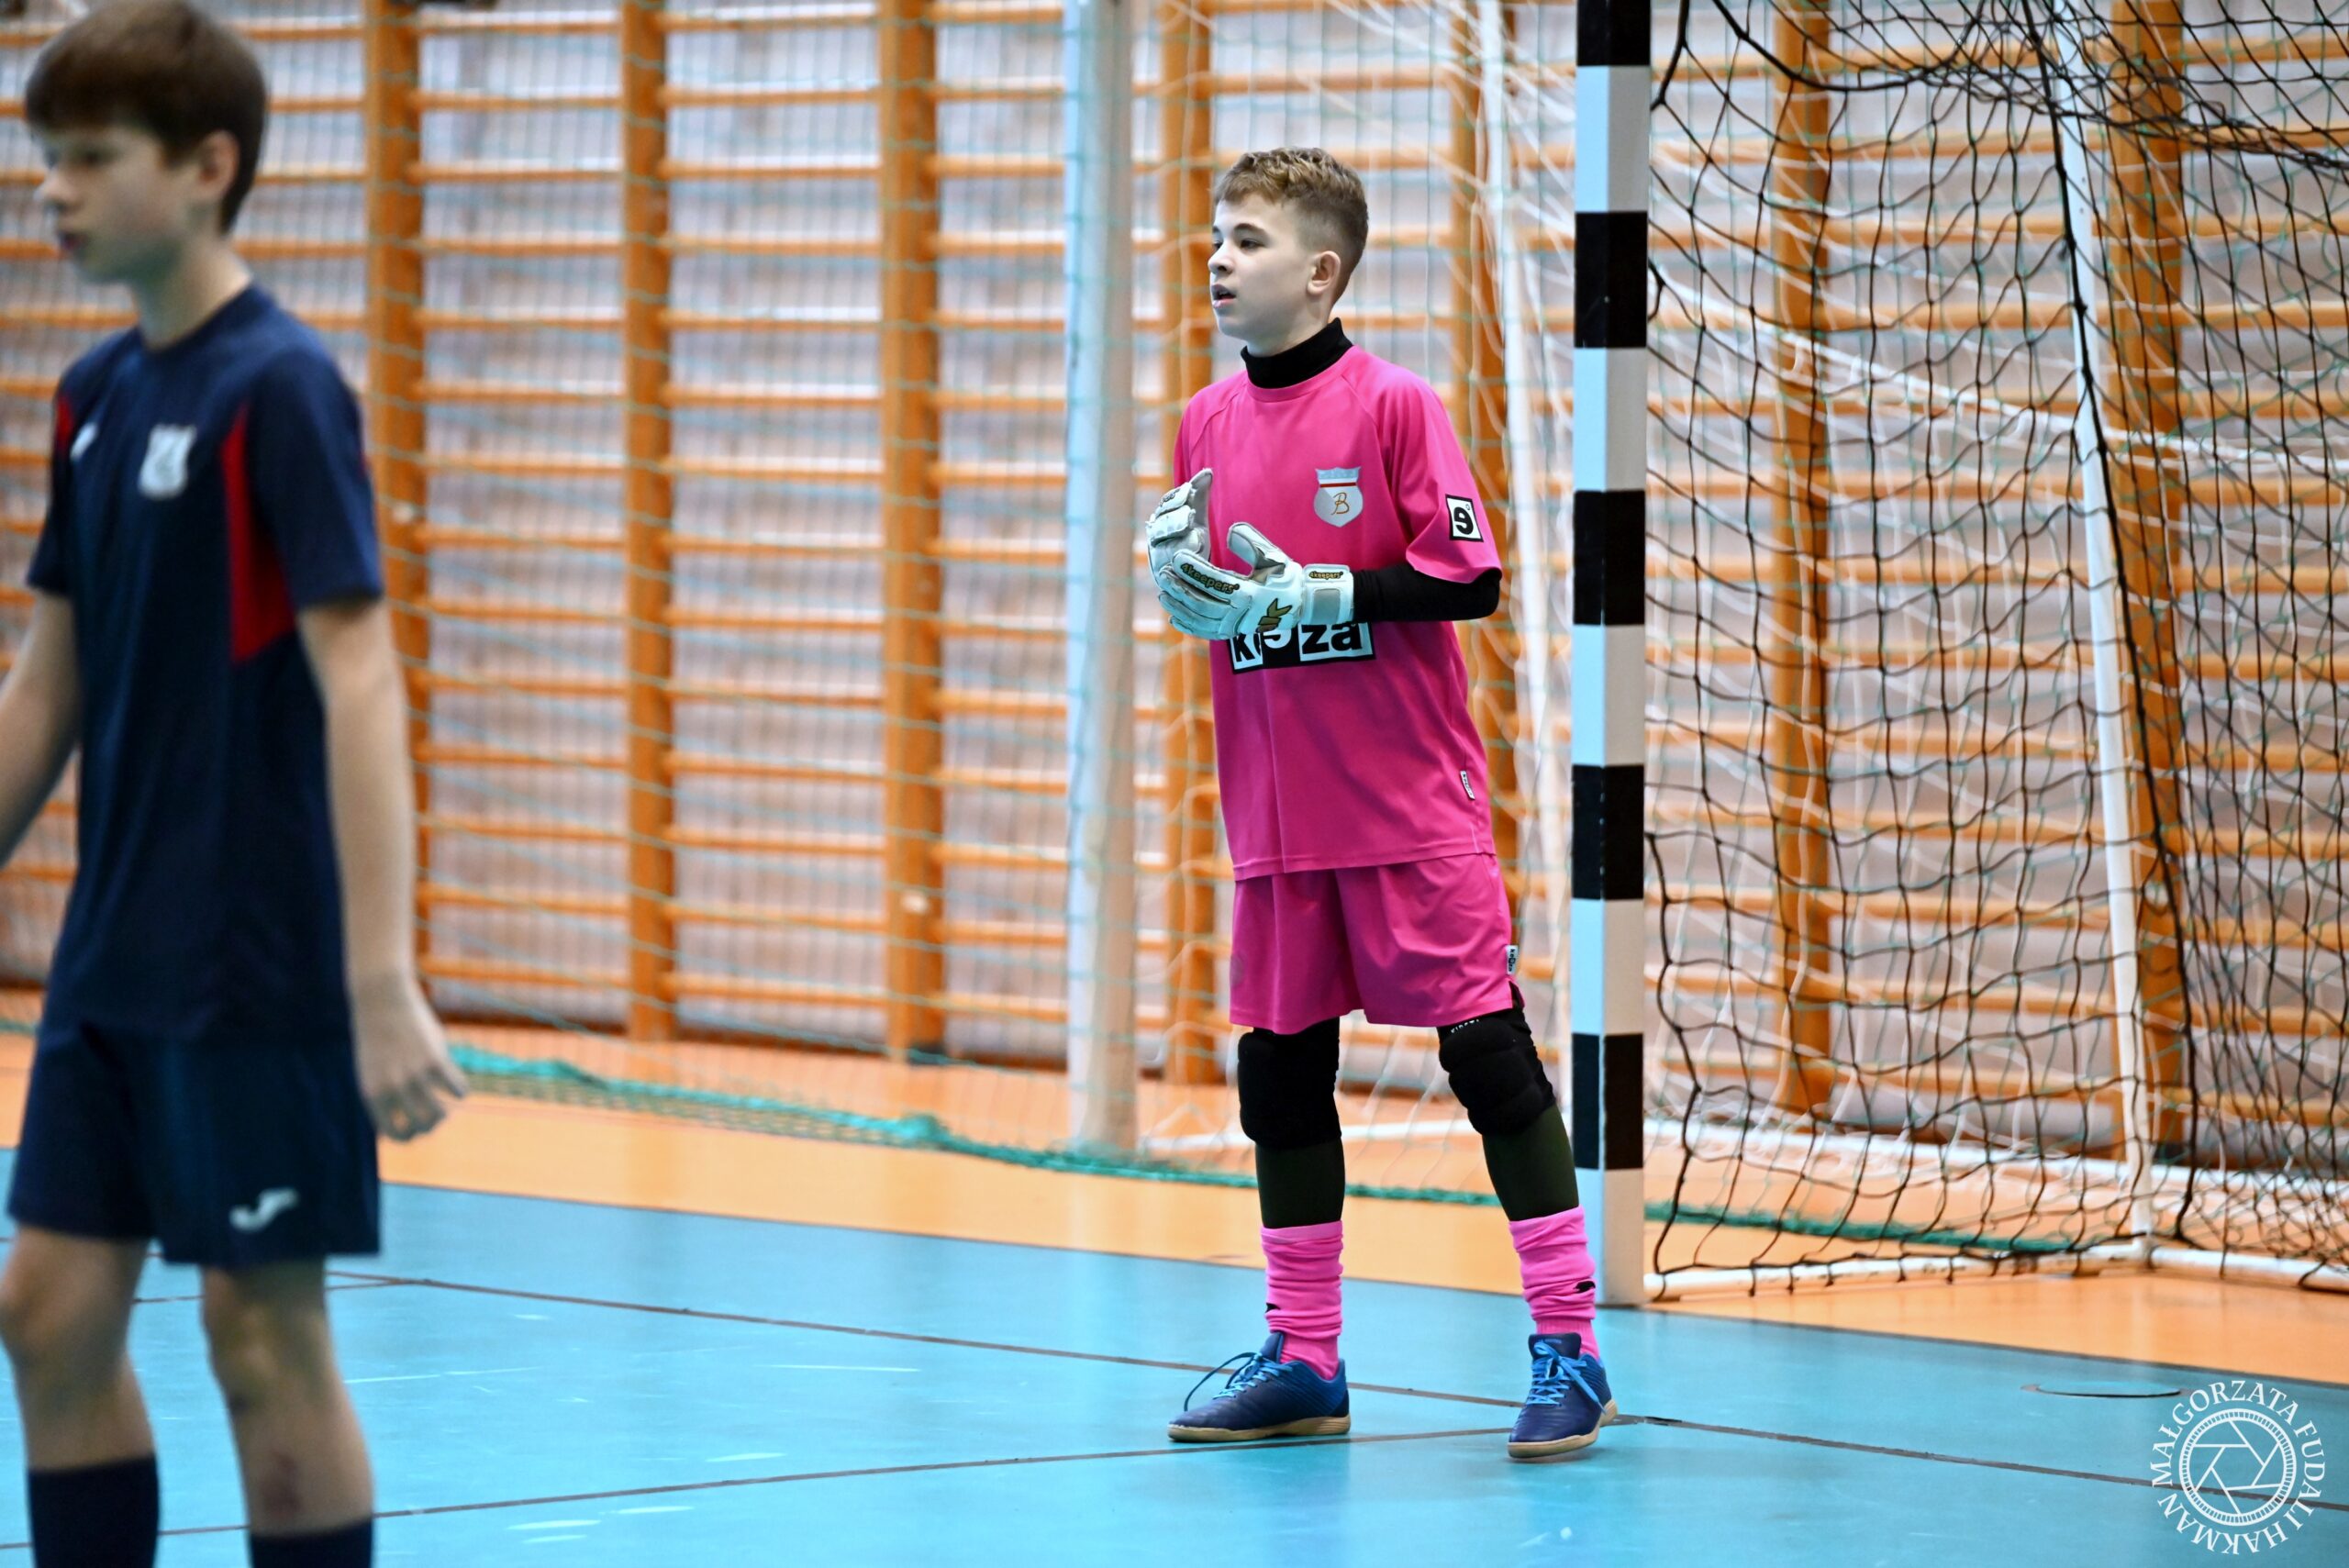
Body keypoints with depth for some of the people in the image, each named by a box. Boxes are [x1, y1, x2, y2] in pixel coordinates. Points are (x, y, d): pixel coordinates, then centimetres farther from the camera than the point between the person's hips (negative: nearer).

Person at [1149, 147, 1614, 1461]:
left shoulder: (1391, 405, -9)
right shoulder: (1209, 424, 9)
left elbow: (1469, 576, -14)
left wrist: (1313, 590, -18)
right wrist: (1183, 577, -4)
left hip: (1411, 808, -6)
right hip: (1275, 815, 6)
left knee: (1487, 1047, -6)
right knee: (1279, 1067, 8)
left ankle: (1570, 1349, -3)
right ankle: (1303, 1359, 18)